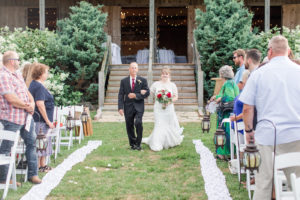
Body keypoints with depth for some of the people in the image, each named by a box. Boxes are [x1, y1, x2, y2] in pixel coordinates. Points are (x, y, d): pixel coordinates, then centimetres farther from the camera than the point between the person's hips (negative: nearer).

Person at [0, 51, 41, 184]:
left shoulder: (18, 75, 16)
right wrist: (26, 106, -10)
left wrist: (32, 103, -2)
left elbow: (26, 91, 18)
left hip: (26, 116, 10)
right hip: (12, 118, -10)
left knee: (31, 143, 13)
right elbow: (11, 98, -23)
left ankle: (33, 174, 21)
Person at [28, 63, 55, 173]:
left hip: (40, 120, 11)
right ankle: (38, 166, 3)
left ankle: (42, 165, 24)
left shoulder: (34, 84, 15)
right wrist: (48, 121, -19)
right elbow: (40, 104, -24)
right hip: (40, 120, -11)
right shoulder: (39, 87, -17)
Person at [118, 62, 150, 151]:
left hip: (139, 106, -2)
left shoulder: (143, 80, 4)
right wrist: (120, 107, -7)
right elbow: (121, 95, 3)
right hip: (128, 107, 2)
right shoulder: (124, 81, 6)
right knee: (129, 126, 6)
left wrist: (136, 95, -14)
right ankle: (132, 144, 22)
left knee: (138, 123, -20)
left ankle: (138, 144, -6)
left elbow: (147, 93, -2)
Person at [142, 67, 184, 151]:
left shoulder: (172, 85, 3)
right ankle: (157, 145, -2)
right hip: (158, 108, -1)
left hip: (169, 108, 1)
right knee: (159, 125, -6)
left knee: (170, 125, 7)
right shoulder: (156, 84, 3)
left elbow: (176, 97, 4)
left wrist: (169, 101, -14)